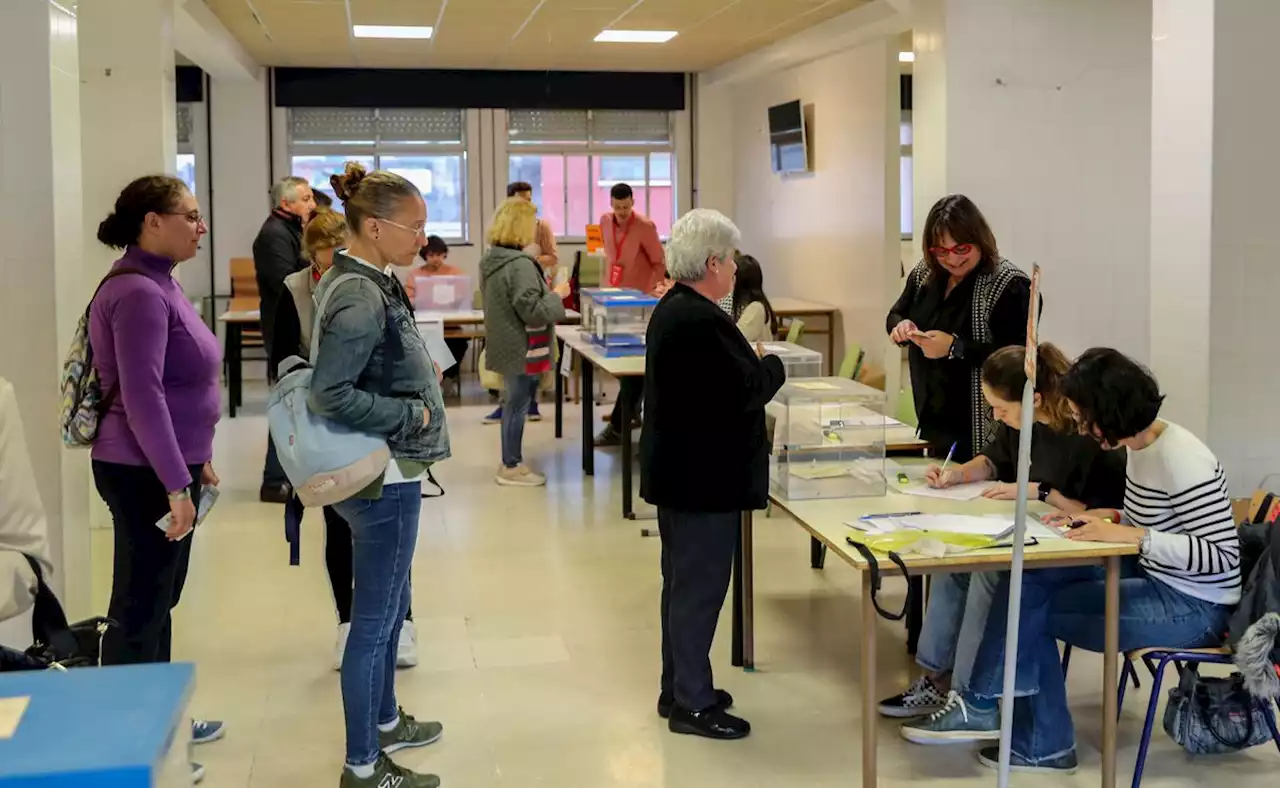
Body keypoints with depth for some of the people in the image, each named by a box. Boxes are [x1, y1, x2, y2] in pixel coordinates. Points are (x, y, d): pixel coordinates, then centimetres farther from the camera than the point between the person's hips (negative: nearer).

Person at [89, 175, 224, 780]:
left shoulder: (160, 284, 12)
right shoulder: (138, 293, -19)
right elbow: (141, 396, -24)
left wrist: (197, 458, 21)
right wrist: (175, 484, -24)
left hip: (168, 465, 10)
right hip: (145, 475, -10)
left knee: (160, 602, 18)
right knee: (140, 609, 0)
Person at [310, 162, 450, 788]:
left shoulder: (364, 282, 8)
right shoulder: (361, 299, -22)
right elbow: (330, 394, -29)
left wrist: (418, 380, 7)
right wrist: (411, 414, -20)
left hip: (386, 469, 10)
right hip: (383, 475, -10)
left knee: (388, 606, 23)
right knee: (376, 617, 1)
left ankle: (383, 721, 40)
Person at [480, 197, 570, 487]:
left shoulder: (492, 259, 8)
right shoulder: (520, 265, -23)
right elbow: (531, 311, -24)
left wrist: (546, 292, 20)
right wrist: (556, 295, -11)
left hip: (507, 344, 10)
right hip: (522, 348, -10)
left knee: (513, 403, 18)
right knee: (518, 405, 0)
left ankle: (512, 461, 27)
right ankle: (511, 467, 9)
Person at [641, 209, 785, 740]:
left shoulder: (672, 309, 9)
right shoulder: (701, 320, -23)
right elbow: (744, 392, -23)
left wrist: (753, 364, 6)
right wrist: (772, 364, -5)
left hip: (678, 471, 11)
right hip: (705, 477, -11)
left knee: (683, 582, 19)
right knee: (700, 587, -1)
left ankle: (678, 687, 30)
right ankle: (692, 705, 9)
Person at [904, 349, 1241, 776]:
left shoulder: (1182, 461, -22)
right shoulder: (1140, 445, 5)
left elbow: (1222, 556, -25)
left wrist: (1130, 535, -30)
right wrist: (1112, 518, 1)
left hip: (1193, 606, -9)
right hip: (1155, 578, 9)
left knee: (1028, 606, -12)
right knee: (1024, 581, -7)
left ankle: (983, 708, 10)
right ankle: (1042, 743, -3)